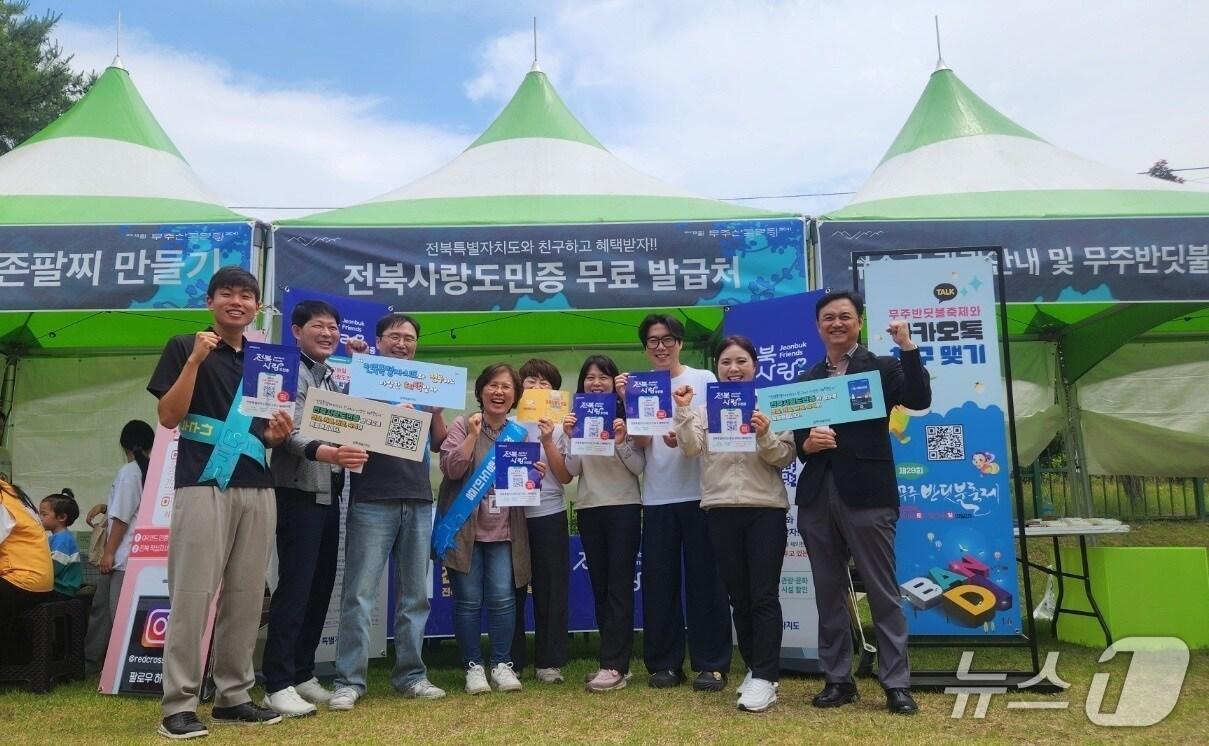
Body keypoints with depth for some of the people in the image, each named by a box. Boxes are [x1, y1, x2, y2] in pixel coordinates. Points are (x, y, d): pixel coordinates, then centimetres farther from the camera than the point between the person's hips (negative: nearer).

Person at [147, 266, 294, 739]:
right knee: (193, 594, -6)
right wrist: (194, 360, -14)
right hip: (203, 484, -5)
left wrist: (277, 434, 0)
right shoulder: (184, 347, 4)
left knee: (246, 597, 7)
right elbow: (168, 417, -5)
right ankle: (179, 704, 2)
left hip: (257, 488, 5)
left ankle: (233, 696, 16)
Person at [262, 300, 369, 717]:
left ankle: (302, 674, 22)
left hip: (329, 495, 8)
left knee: (321, 586, 11)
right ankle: (277, 684, 1)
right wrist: (328, 453, -38)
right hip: (298, 494, -8)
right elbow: (290, 435, -19)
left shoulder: (336, 378, 16)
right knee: (295, 586, -7)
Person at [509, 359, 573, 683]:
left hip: (549, 515, 0)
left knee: (551, 590, 5)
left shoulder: (559, 426, 3)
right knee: (511, 589, 5)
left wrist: (548, 442, -13)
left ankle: (549, 662, 15)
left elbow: (566, 477, -4)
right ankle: (512, 662, 17)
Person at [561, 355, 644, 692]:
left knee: (619, 586, -6)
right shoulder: (576, 420, 7)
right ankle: (615, 660, 16)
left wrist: (621, 442, -19)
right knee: (600, 586, 7)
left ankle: (614, 666, -6)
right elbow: (572, 471, 2)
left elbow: (639, 467, -5)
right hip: (588, 509, 4)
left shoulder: (626, 416, -2)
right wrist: (568, 438, -11)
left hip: (624, 507, -4)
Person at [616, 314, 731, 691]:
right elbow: (642, 442, -2)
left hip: (699, 493, -2)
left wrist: (683, 437, -19)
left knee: (704, 579, 3)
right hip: (657, 498, 2)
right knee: (658, 580, 7)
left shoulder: (703, 379, 2)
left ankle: (712, 664, 12)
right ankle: (665, 664, 18)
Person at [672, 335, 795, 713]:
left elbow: (786, 458, -2)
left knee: (764, 596, -4)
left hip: (766, 508, -2)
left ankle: (764, 679, 0)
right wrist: (683, 411, -15)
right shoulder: (704, 406, 9)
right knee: (738, 596, 10)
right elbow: (691, 448, -5)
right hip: (721, 509, 3)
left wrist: (765, 436, -19)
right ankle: (756, 668, 22)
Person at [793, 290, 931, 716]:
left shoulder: (883, 367, 5)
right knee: (829, 595, 10)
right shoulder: (807, 380, 16)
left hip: (866, 495, -4)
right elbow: (796, 438, 11)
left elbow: (920, 401, -12)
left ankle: (896, 684, 11)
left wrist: (908, 348, -17)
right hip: (817, 497, 4)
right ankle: (837, 680, 20)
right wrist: (807, 444, -11)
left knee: (883, 593, 2)